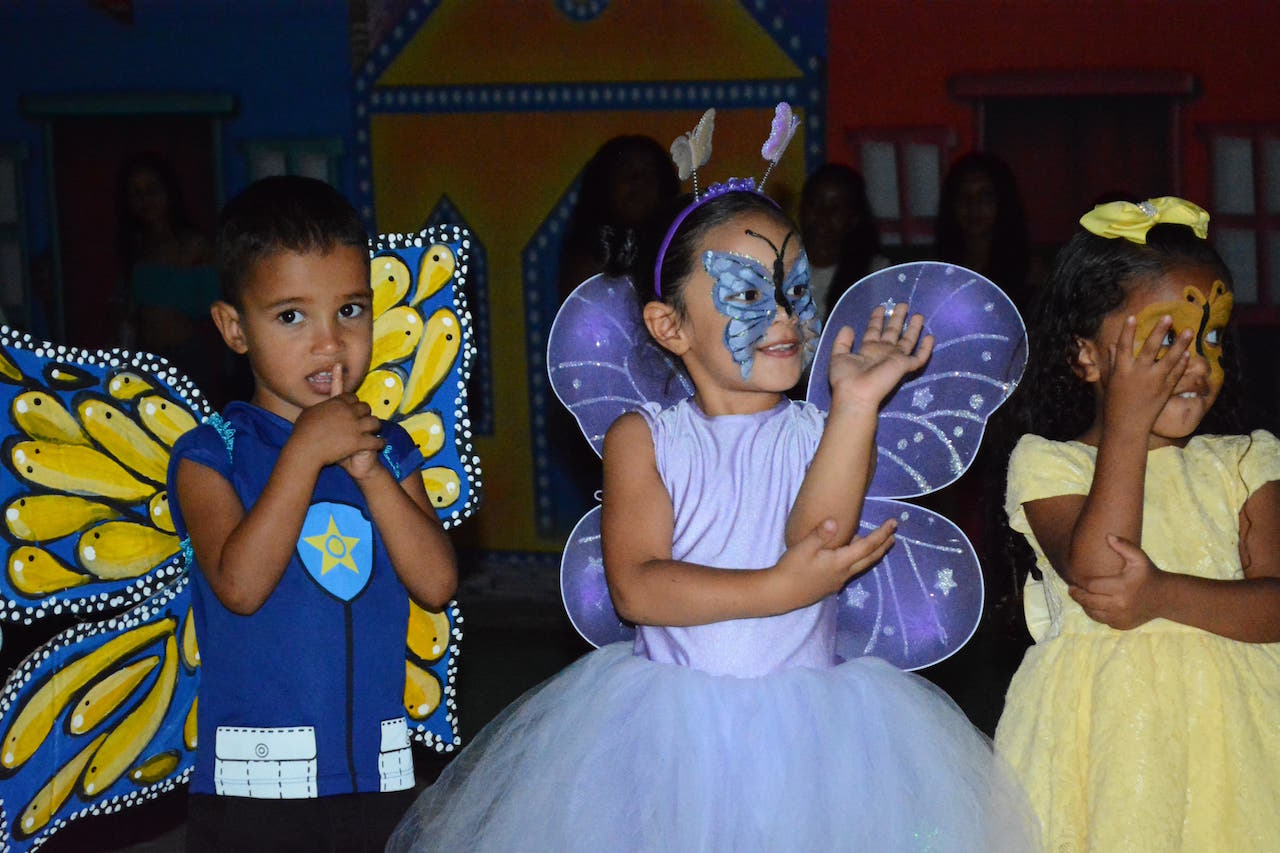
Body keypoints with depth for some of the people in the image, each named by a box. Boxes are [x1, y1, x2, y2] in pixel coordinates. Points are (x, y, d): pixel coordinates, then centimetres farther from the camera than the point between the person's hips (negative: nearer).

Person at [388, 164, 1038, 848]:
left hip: (805, 723, 1)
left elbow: (815, 539, -16)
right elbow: (635, 587, -12)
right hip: (670, 728, 0)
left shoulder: (829, 432, 3)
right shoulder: (641, 437, 1)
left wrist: (856, 404, -24)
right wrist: (780, 589, -20)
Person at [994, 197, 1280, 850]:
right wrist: (1128, 424, -18)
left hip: (1225, 732, 2)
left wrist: (1164, 595, -21)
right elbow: (1094, 572, -19)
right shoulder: (1045, 463, -2)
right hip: (1108, 736, -2)